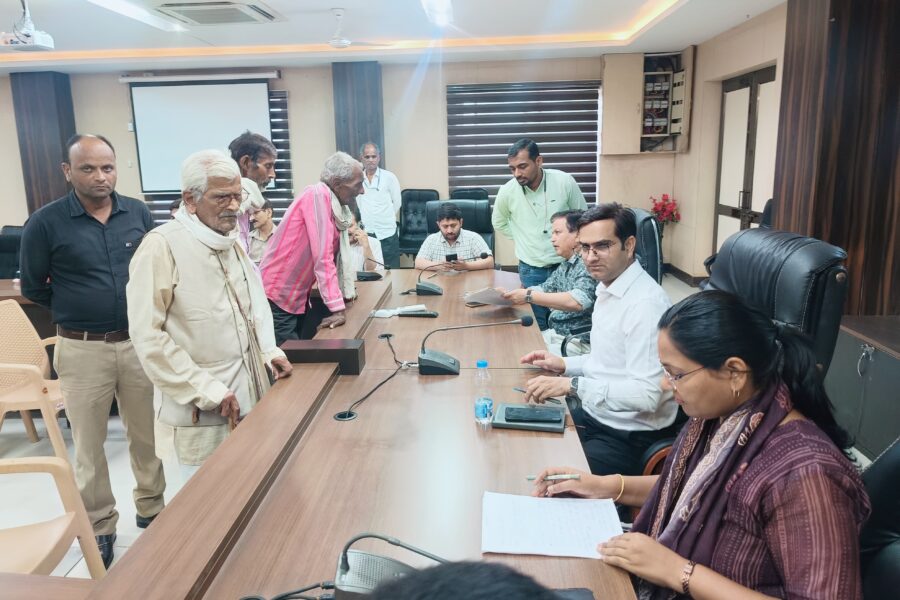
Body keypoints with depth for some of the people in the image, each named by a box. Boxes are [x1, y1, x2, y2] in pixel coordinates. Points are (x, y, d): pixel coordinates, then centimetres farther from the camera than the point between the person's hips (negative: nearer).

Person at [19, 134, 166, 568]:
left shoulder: (139, 213, -1)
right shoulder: (45, 223, -8)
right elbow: (33, 288, 3)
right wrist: (77, 311, 9)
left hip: (139, 341, 2)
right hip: (82, 350, -2)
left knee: (147, 434, 14)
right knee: (89, 444, 11)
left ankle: (151, 510, 34)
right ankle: (99, 526, 28)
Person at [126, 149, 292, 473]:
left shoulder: (233, 240, 9)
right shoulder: (161, 246, -16)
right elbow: (147, 336, -19)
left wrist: (269, 350, 6)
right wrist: (206, 389, -20)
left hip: (250, 394, 7)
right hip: (202, 409, -7)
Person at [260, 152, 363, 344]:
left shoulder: (336, 203, 6)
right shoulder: (318, 196, -18)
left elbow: (339, 252, 15)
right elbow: (323, 256, -24)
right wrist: (338, 309, -25)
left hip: (298, 299, 8)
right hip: (277, 298, -8)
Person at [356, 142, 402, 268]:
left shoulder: (389, 177, 1)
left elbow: (396, 203, 7)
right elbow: (354, 204, 12)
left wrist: (386, 219, 10)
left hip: (386, 234, -2)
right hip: (364, 234, 2)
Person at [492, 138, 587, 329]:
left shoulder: (565, 181, -12)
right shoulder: (507, 191, -9)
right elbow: (499, 223, 12)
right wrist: (522, 238, 5)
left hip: (565, 265, 0)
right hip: (531, 269, 0)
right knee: (538, 326, 8)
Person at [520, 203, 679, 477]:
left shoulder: (645, 303, -23)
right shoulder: (608, 289, 8)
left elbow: (646, 394, -28)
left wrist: (572, 385, -28)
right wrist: (566, 365, 5)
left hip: (630, 437, -9)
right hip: (595, 416, 9)